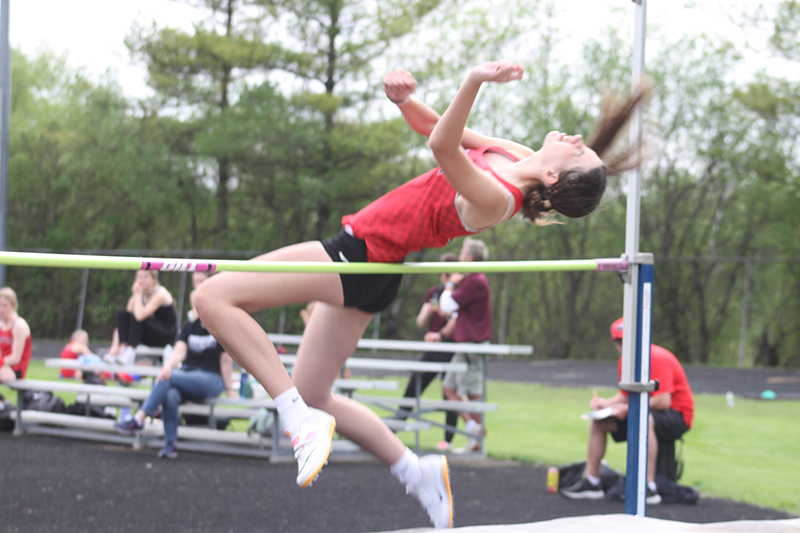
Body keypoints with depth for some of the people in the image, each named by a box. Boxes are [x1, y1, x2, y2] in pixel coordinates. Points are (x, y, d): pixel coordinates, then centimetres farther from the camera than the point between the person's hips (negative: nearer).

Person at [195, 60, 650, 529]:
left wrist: (474, 81, -56)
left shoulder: (496, 199, -27)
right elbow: (435, 127, 11)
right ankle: (417, 472, 26)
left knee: (214, 296, -12)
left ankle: (302, 419, -12)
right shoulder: (513, 156, -2)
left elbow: (442, 146, -44)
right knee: (313, 397, 20)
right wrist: (405, 99, -9)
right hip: (363, 264, 9)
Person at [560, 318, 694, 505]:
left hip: (678, 415, -9)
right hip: (643, 410, 9)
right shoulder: (625, 362, 5)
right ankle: (591, 481, 5)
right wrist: (606, 403, -8)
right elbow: (625, 396, 12)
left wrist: (627, 409, -24)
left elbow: (663, 401, -29)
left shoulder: (658, 358, -22)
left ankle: (650, 488, -38)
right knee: (599, 421, 4)